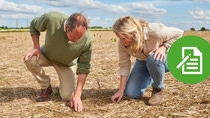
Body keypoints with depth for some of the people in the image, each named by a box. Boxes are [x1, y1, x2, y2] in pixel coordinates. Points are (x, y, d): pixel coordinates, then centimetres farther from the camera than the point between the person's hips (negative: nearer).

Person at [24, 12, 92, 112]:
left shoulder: (87, 39, -34)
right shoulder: (51, 19, -36)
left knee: (67, 97, -12)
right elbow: (33, 25, -12)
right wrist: (36, 47, -24)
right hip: (47, 55, 1)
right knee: (29, 59, -31)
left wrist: (77, 94, -27)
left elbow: (84, 67, -23)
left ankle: (65, 85, 26)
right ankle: (46, 87, -3)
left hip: (66, 64, -1)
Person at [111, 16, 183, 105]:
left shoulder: (154, 31, -36)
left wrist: (164, 47, -32)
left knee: (153, 58, -40)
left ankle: (158, 89, -11)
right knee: (131, 93, -8)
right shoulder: (122, 43, -24)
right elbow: (124, 65, -16)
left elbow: (178, 33, -20)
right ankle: (151, 78, 24)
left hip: (164, 58, -4)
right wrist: (121, 90, -18)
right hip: (143, 61, 4)